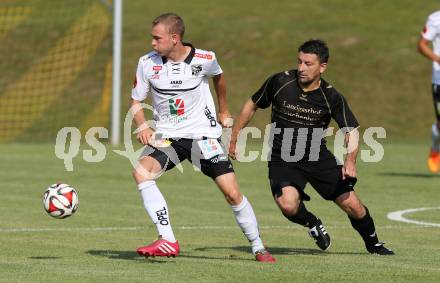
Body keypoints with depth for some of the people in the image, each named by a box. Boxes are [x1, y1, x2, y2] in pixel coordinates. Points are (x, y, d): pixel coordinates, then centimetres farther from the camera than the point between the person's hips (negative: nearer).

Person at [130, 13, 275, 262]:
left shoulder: (204, 59, -9)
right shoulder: (147, 63, -7)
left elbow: (218, 76, 16)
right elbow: (136, 101, 5)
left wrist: (224, 111, 26)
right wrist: (143, 126, -14)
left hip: (203, 134, -1)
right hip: (167, 136, 1)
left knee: (232, 193, -8)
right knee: (141, 172, -27)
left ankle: (258, 247, 12)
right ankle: (167, 241, -28)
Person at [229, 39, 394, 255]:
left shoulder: (331, 97, -9)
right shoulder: (279, 82, -10)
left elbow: (351, 130, -6)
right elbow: (252, 106, 5)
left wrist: (350, 161, -25)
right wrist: (233, 140, 6)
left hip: (319, 158, 1)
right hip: (282, 161, -1)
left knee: (353, 206, -1)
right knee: (288, 205, -29)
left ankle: (373, 244, 30)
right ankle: (312, 224, 7)